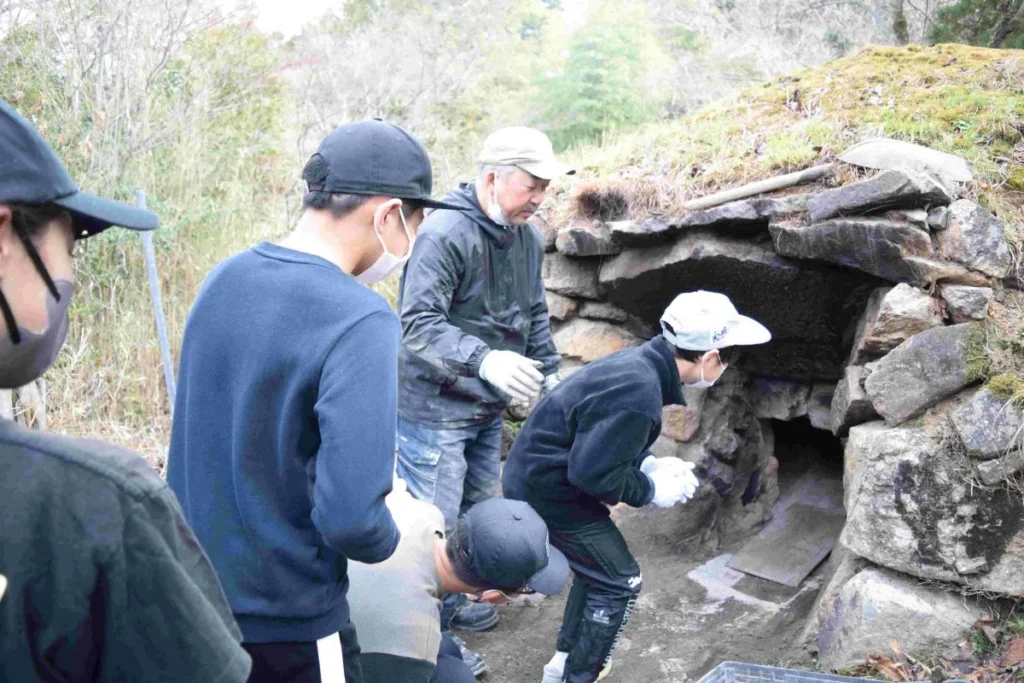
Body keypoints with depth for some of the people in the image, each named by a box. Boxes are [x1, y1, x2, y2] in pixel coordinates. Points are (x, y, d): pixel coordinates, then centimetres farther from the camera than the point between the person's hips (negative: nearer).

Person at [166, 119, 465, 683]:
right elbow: (350, 520, -30)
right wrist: (392, 540, -8)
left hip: (191, 594, 7)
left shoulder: (225, 277, -1)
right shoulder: (360, 323, -25)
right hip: (281, 620, -7)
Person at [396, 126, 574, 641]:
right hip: (435, 408, -8)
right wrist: (484, 359, -43)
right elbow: (418, 323, -30)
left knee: (476, 512, 20)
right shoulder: (444, 233, -22)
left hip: (489, 407, 9)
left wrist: (550, 374, 12)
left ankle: (452, 601, 39)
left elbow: (535, 314, 18)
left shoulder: (528, 238, 6)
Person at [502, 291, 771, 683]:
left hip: (537, 475, 10)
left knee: (598, 568, 23)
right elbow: (593, 472, -27)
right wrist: (651, 490, -13)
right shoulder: (639, 395, -30)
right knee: (619, 582, 2)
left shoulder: (639, 363, 1)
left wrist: (649, 465, 2)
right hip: (550, 491, -10)